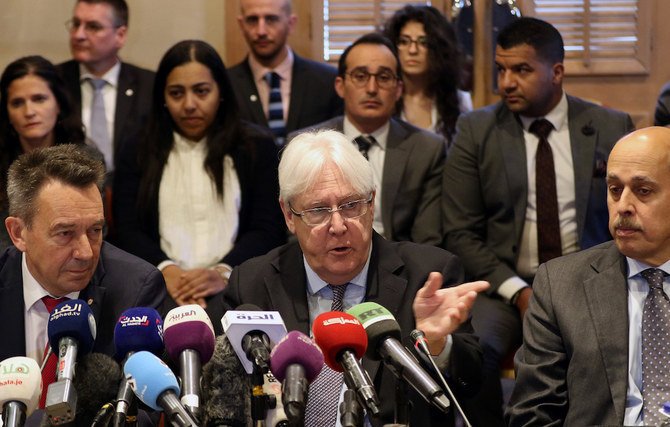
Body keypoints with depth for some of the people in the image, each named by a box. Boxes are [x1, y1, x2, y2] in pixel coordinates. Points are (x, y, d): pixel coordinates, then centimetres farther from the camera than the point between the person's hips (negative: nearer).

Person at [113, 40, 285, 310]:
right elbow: (128, 231, 7)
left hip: (234, 290, -1)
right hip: (161, 295, 1)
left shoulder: (257, 149, 14)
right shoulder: (137, 157, 18)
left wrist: (223, 273, -15)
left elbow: (269, 229, 4)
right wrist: (166, 270, -15)